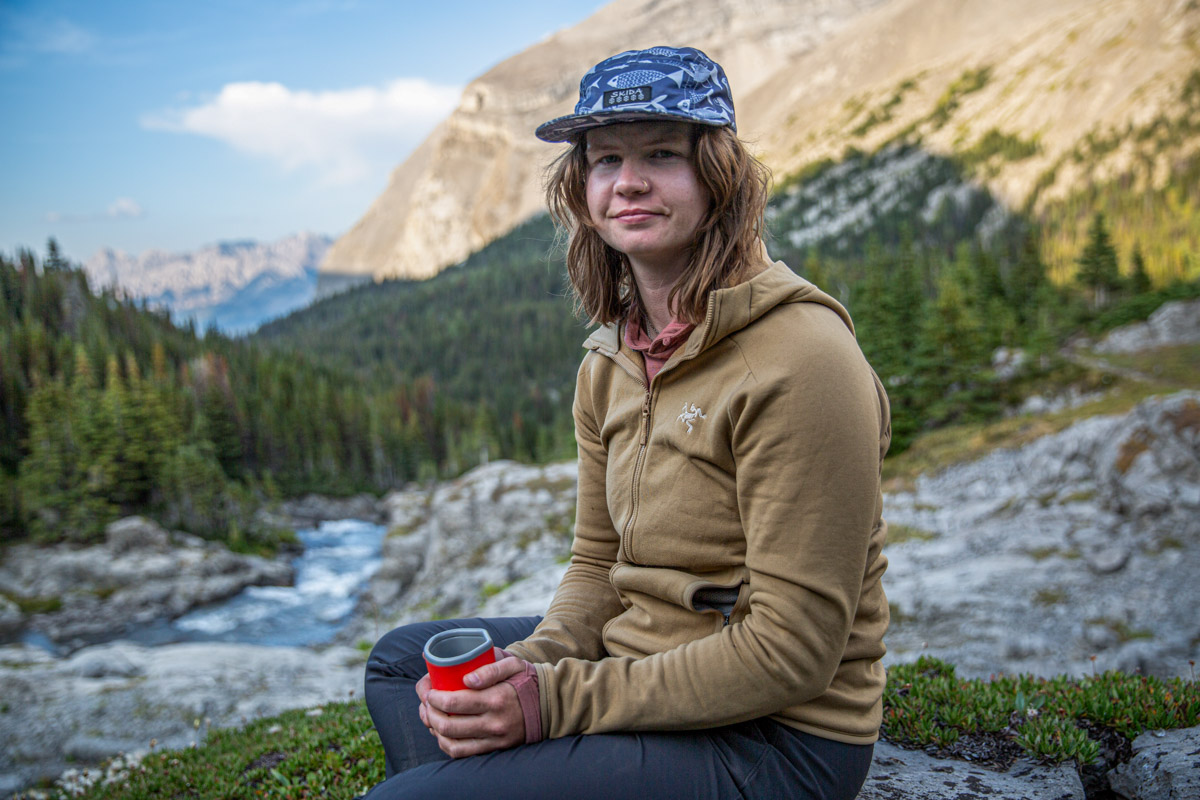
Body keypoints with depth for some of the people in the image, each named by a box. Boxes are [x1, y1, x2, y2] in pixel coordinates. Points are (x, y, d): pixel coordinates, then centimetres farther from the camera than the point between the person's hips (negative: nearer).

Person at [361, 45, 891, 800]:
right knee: (402, 659, 18)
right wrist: (525, 671, -11)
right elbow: (599, 565, 9)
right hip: (650, 673, 8)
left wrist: (556, 701, -22)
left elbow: (792, 650, -22)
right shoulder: (611, 360, 3)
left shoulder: (800, 358, -23)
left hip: (774, 738, -8)